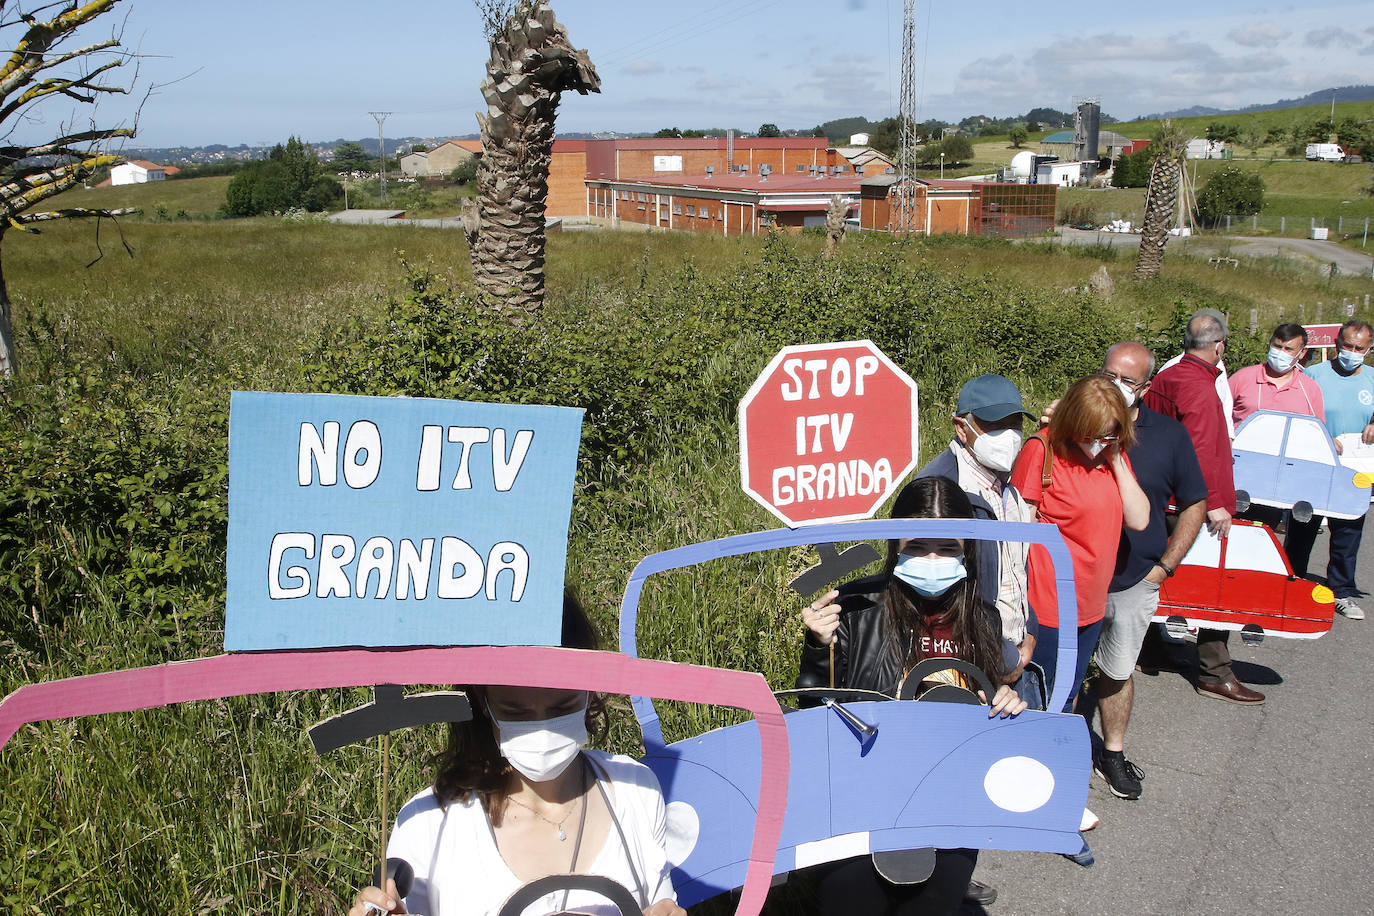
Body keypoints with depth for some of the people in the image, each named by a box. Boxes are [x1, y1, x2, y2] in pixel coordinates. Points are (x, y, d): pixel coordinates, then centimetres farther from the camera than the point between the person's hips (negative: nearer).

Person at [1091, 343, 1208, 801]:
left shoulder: (1169, 435, -1)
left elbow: (1194, 505, 9)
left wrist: (1164, 566, 2)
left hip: (1134, 583, 1)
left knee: (1118, 672, 14)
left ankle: (1113, 753, 32)